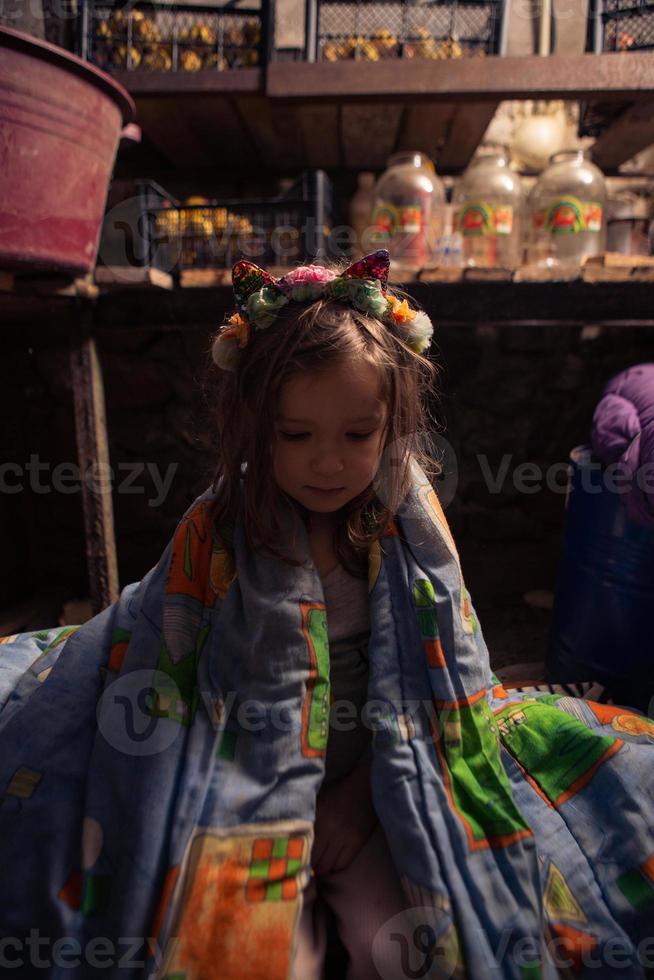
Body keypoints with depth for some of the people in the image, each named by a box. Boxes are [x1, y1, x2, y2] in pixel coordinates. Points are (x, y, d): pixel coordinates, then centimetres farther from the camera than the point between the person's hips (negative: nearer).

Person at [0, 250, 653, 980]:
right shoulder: (216, 533, -12)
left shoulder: (409, 526, -8)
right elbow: (160, 683, -4)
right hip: (249, 802, -1)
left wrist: (356, 802, 0)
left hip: (376, 788, 1)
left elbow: (432, 685, 1)